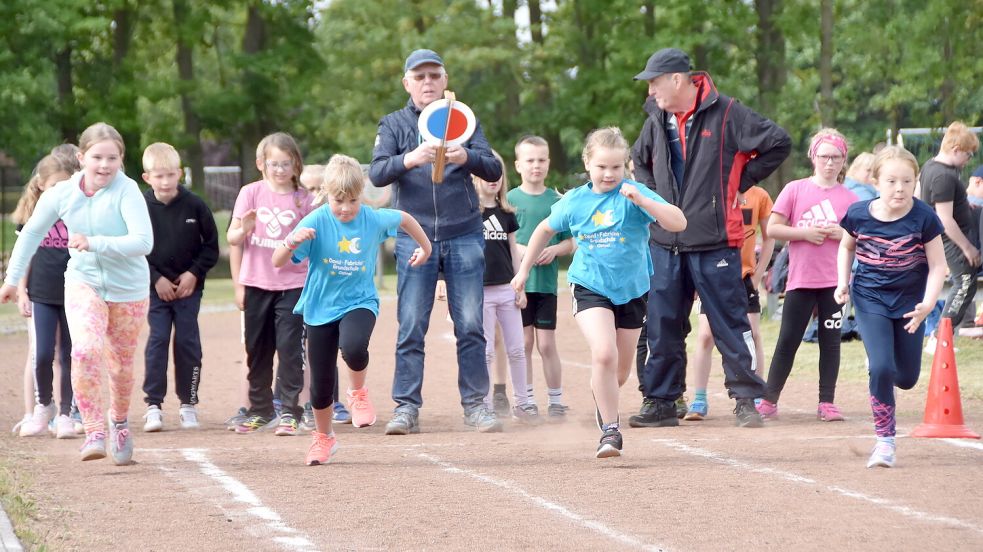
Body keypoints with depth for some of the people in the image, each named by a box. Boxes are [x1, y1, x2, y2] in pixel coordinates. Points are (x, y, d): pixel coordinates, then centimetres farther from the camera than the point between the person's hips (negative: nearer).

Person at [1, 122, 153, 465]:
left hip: (128, 290, -1)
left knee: (120, 365, 12)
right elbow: (32, 233, 8)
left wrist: (94, 243, -36)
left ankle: (119, 422, 41)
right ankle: (94, 433, -19)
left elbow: (143, 242, -30)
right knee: (86, 350, -24)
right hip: (83, 282, 1)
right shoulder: (61, 195, -10)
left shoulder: (127, 192, -20)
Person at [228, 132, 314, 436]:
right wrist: (244, 230, -20)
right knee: (257, 349, 9)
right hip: (257, 283, 2)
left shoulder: (303, 198, 2)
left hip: (292, 283, -1)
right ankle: (260, 410, 21)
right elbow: (232, 238, 2)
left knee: (290, 347, -8)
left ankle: (290, 411, -2)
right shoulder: (251, 193, 2)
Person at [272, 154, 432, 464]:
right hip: (320, 308, 0)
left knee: (353, 346, -34)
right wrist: (293, 242, -40)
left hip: (359, 302, 0)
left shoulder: (374, 220, -9)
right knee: (321, 381, 7)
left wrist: (425, 247, 24)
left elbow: (405, 219, 14)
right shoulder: (316, 222, -16)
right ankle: (323, 437, 33)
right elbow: (278, 262, -21)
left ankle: (358, 393, -1)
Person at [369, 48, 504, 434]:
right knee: (411, 327, -3)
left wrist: (467, 158, -23)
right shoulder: (394, 124, 7)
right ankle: (406, 407, 0)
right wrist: (410, 160, -29)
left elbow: (493, 170, -1)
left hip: (464, 238, 1)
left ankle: (475, 404, 7)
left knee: (470, 325, 1)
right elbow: (377, 173, -8)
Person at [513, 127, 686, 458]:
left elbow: (678, 223, -22)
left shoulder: (634, 194, -11)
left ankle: (602, 399, 48)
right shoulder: (574, 201, -2)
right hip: (590, 286, -1)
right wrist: (524, 270, 21)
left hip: (631, 290, 1)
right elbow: (546, 229, 17)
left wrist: (642, 201, -35)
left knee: (621, 370, 13)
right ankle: (610, 429, -14)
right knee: (604, 354, -24)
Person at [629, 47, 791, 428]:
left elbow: (778, 143, -8)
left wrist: (740, 182, -4)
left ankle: (746, 399, 7)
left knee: (730, 322, 0)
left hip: (715, 242, -5)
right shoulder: (657, 119, 11)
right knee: (662, 327, 7)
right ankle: (660, 403, 13)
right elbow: (639, 160, 30)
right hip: (666, 243, 6)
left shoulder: (726, 113, -8)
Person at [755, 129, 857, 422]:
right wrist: (805, 233, -13)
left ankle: (827, 403, 8)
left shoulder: (849, 198, 6)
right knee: (788, 340, 0)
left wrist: (843, 234, -10)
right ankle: (769, 400, 7)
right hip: (800, 279, -1)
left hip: (835, 280, 1)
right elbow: (773, 228, -2)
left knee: (830, 340, 3)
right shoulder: (795, 190, 2)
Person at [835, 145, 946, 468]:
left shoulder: (924, 218, -16)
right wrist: (843, 281, -2)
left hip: (910, 301, 1)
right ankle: (885, 440, -2)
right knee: (881, 368, -17)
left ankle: (885, 378, 45)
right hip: (870, 299, -1)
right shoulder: (858, 215, -12)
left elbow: (937, 265, -11)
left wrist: (928, 303, -24)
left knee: (907, 379, 6)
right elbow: (846, 247, 10)